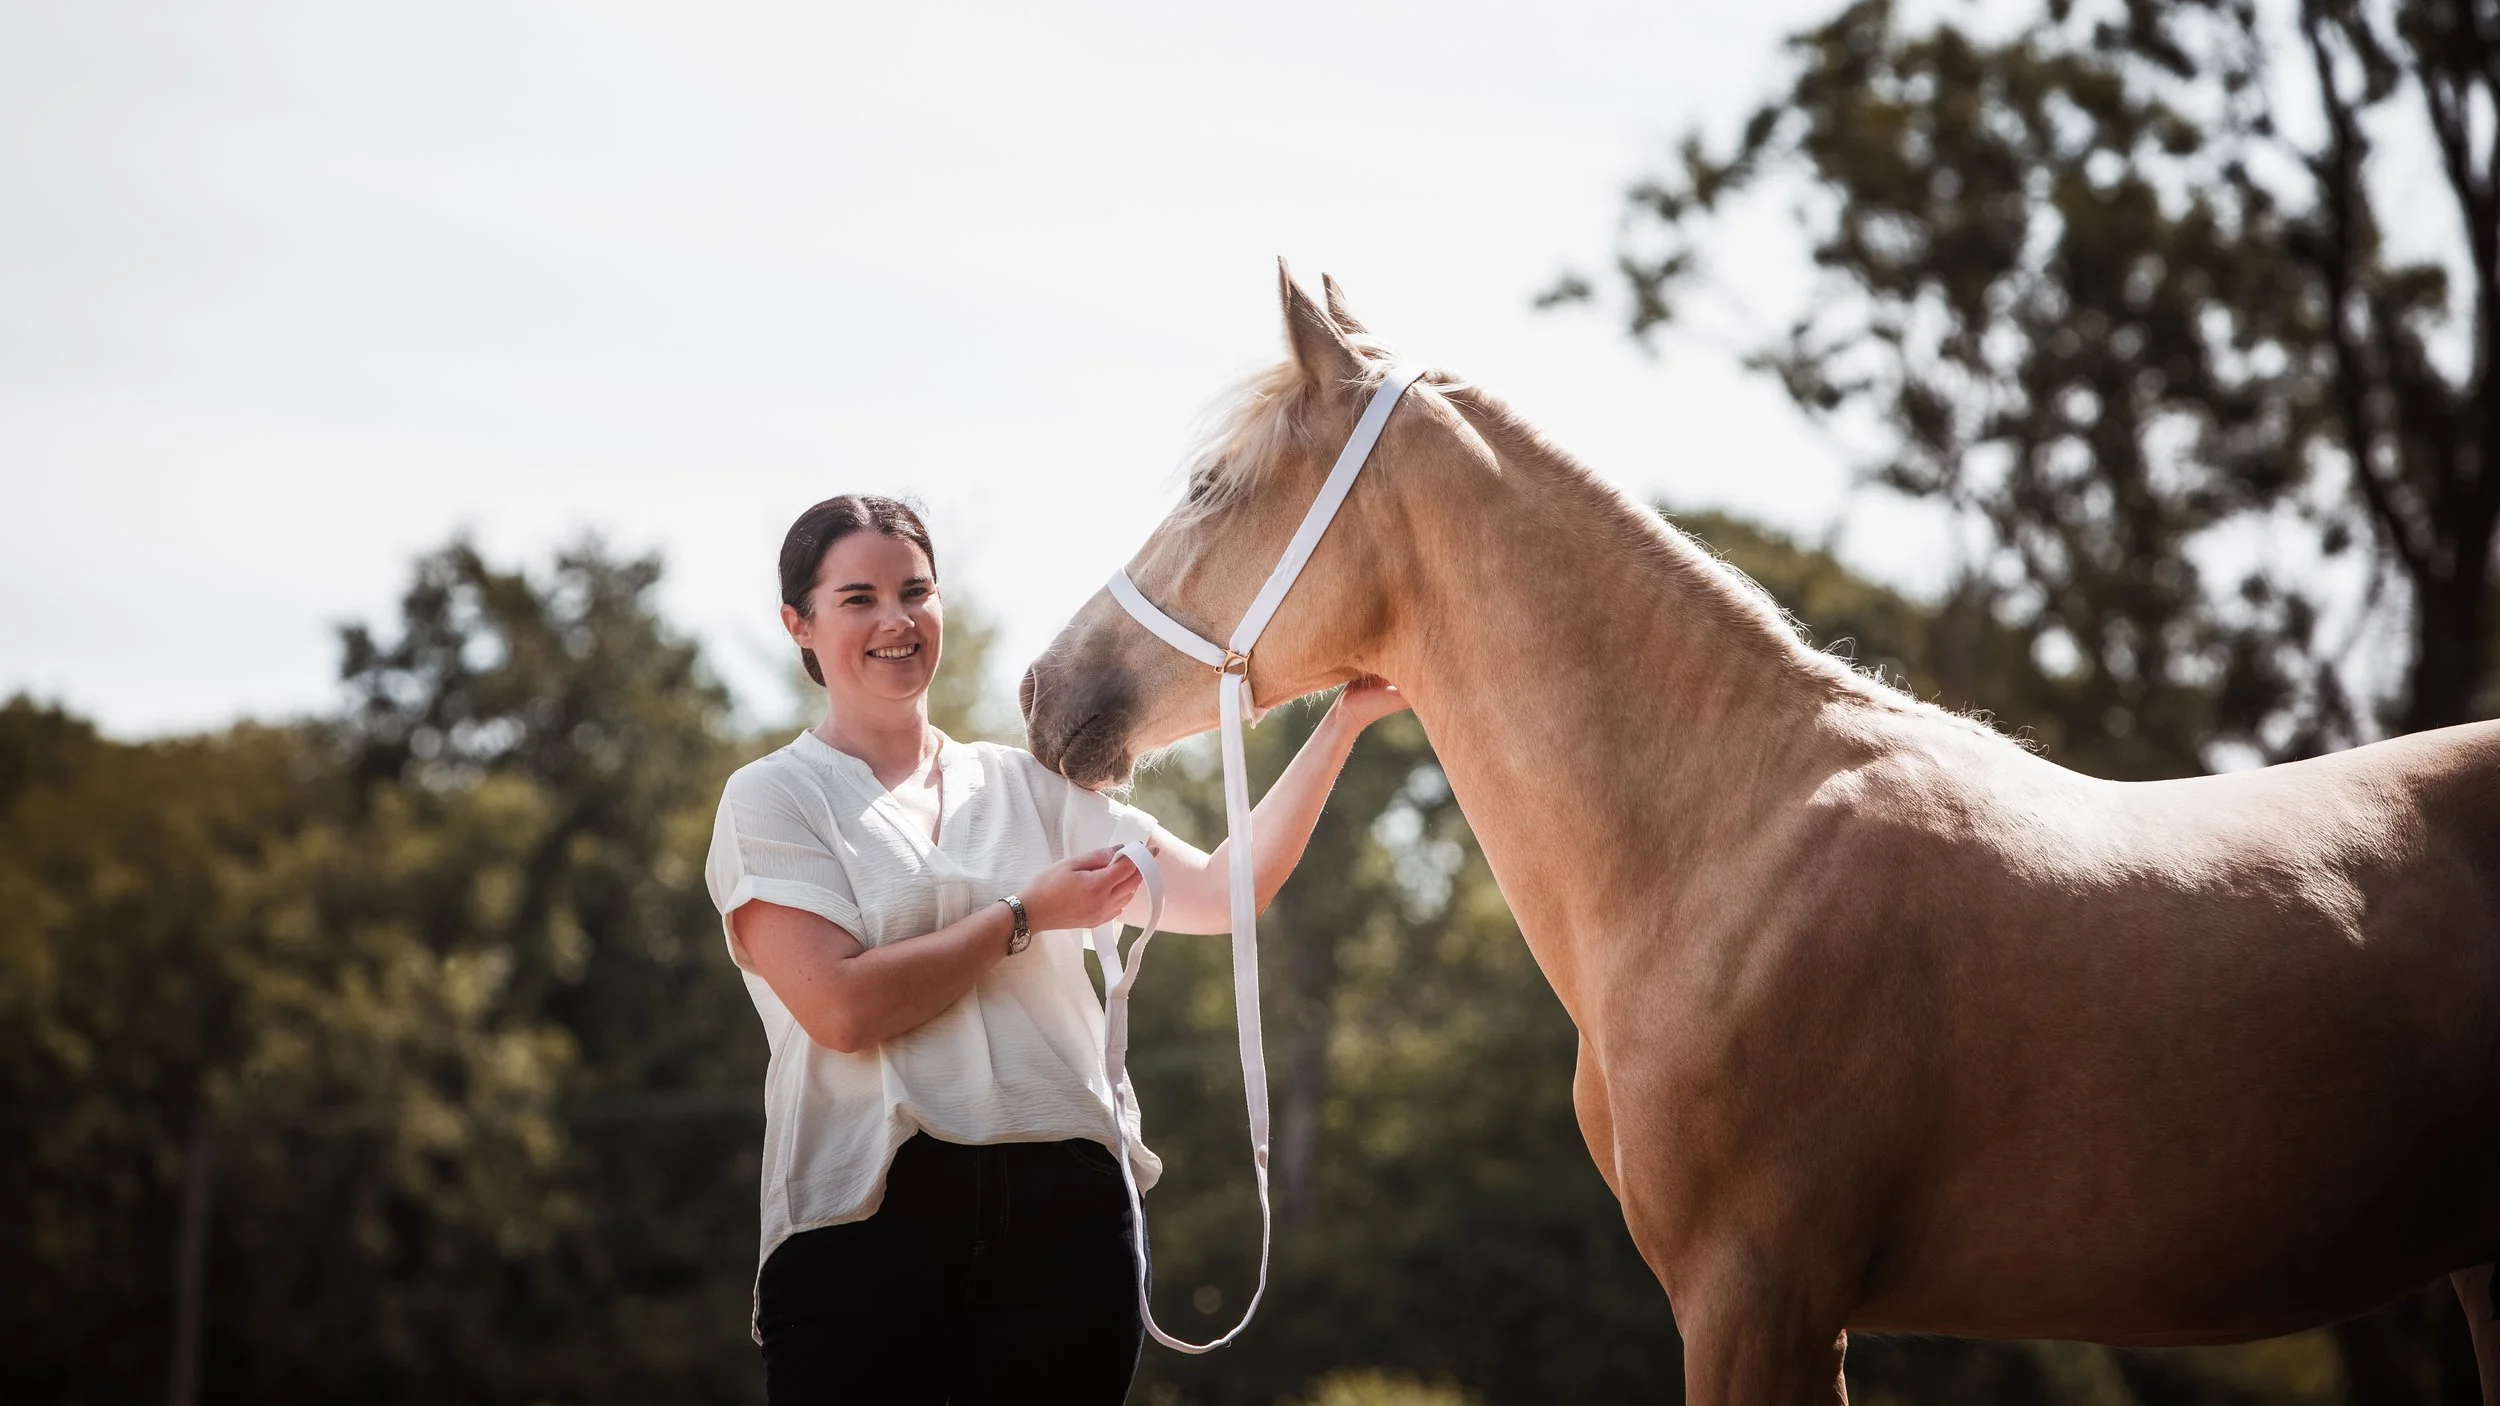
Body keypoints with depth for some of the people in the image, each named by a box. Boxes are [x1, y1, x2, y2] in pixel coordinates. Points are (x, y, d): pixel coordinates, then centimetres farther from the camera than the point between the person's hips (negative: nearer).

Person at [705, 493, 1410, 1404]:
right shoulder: (773, 799, 3)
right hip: (867, 1217, -3)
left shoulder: (1028, 787, 15)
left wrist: (1342, 724, 0)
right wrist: (1024, 915, -4)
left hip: (1063, 1207, 4)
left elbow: (1220, 894, 6)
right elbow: (841, 1009, -12)